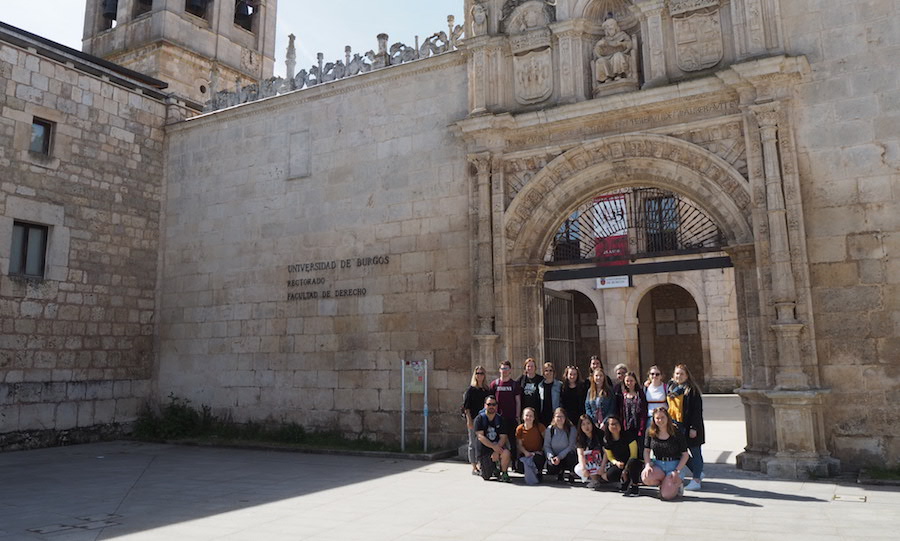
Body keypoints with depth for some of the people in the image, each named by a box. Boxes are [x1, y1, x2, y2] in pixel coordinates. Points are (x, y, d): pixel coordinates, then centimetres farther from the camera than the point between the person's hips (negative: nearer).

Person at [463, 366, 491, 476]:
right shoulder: (471, 389, -2)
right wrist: (469, 420, -14)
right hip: (474, 418, -5)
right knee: (473, 443, 1)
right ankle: (474, 468, 6)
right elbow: (466, 406, -6)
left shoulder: (487, 389, 11)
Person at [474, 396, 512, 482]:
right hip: (484, 449, -1)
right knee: (486, 477, -1)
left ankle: (503, 473, -7)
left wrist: (497, 451, -23)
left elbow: (503, 437, -6)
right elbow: (480, 436, -16)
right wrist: (493, 446, -28)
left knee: (506, 453, -33)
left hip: (498, 446, 1)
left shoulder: (500, 419, 1)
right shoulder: (479, 418, -6)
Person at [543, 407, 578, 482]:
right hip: (553, 456, 2)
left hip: (566, 455, -2)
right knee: (551, 470, -22)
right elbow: (546, 446, -2)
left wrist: (559, 457, -23)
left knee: (571, 455, -34)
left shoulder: (571, 429, -8)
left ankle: (571, 473, -4)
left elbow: (571, 446, -14)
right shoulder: (549, 429, -1)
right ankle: (560, 470, 17)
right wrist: (551, 457, -20)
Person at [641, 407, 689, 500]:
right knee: (645, 478, -30)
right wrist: (647, 465, -10)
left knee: (666, 495, -21)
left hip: (674, 465, -3)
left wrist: (677, 471, -13)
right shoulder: (650, 432, 0)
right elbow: (646, 450, 7)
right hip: (657, 465, 3)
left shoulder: (676, 432, -8)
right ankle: (665, 483, 4)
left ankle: (677, 484, 14)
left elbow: (685, 455, -3)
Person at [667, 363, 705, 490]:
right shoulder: (671, 388, 10)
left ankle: (696, 480, 11)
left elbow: (697, 410, -12)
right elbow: (669, 406, 19)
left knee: (694, 452, 2)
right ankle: (697, 473, 27)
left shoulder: (692, 390, -9)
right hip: (675, 425, 7)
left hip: (689, 426, -7)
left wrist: (694, 428, -17)